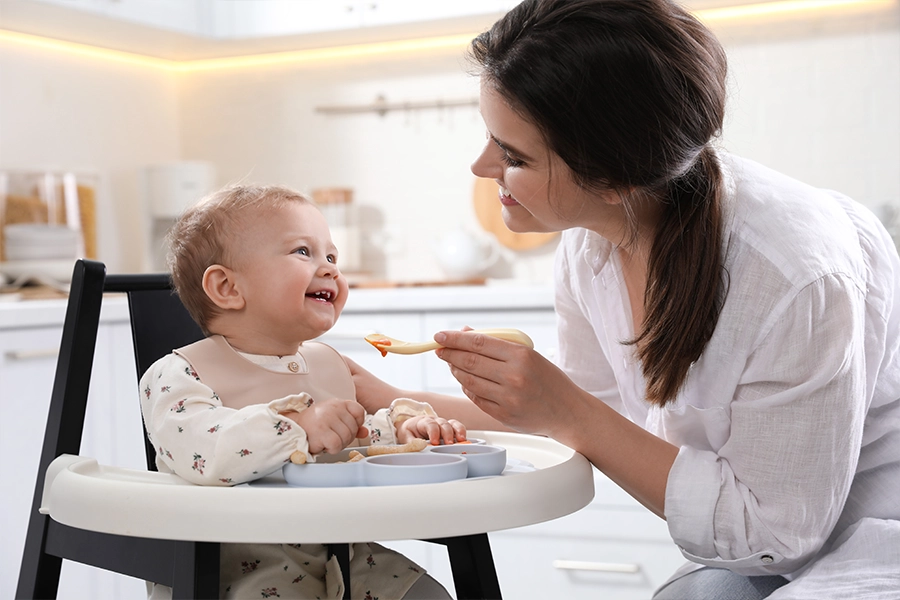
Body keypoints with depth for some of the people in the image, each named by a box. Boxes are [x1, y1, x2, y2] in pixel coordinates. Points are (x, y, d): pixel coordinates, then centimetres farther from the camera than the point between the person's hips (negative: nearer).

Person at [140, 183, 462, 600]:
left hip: (342, 554, 6)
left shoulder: (327, 363, 14)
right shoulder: (179, 375, -11)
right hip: (241, 565, -6)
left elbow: (355, 440, 31)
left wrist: (399, 426, 10)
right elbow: (199, 454, -33)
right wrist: (298, 427, -40)